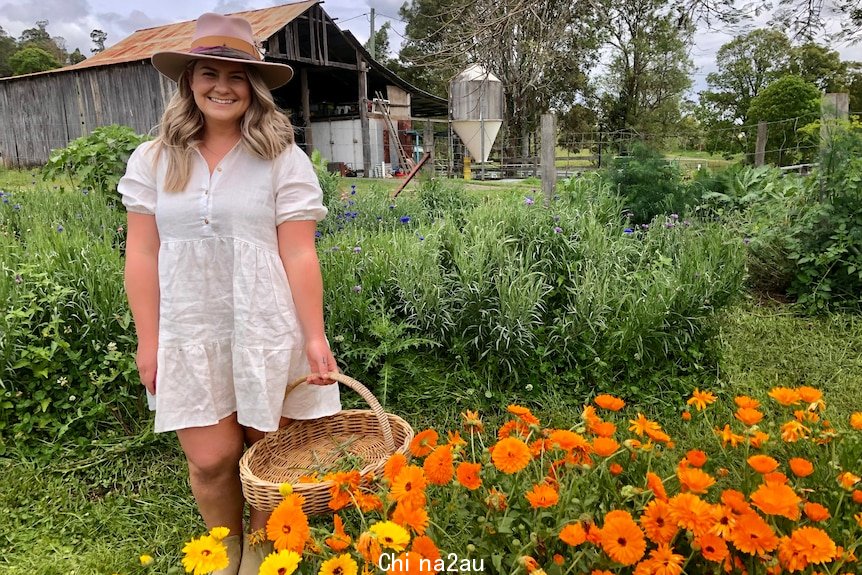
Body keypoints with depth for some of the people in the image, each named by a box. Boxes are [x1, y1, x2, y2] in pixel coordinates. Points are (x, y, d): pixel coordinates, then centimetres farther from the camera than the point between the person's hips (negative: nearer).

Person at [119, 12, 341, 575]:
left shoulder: (284, 161, -4)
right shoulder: (153, 161, 4)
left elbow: (300, 256, -8)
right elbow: (142, 255, 5)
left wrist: (314, 337, -10)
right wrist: (148, 340, 2)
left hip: (268, 332, -2)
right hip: (189, 334, 2)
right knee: (211, 458, 6)